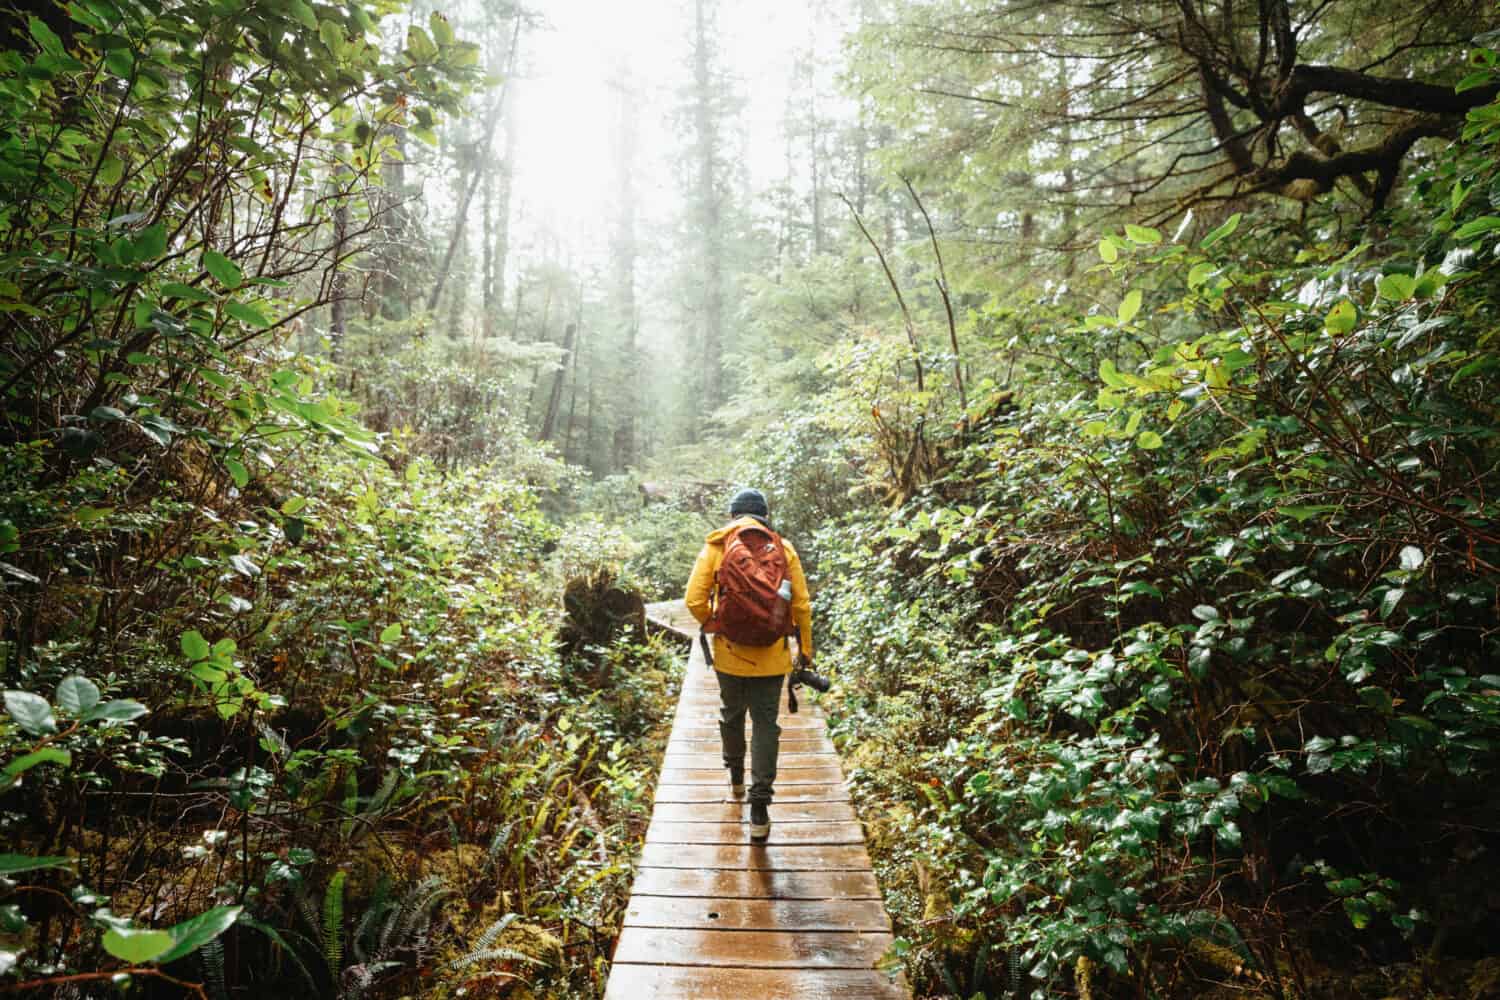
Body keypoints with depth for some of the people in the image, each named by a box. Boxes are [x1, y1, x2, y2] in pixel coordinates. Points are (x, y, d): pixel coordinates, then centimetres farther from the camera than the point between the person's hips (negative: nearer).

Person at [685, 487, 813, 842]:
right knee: (765, 724, 6)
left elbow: (695, 599, -7)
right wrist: (805, 647, 9)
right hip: (771, 655, -1)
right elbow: (801, 604, -3)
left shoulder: (715, 546, -3)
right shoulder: (783, 548, -2)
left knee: (731, 714, 22)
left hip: (729, 652, 1)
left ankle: (736, 777, 43)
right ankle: (759, 809, 4)